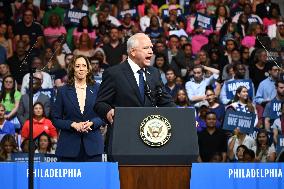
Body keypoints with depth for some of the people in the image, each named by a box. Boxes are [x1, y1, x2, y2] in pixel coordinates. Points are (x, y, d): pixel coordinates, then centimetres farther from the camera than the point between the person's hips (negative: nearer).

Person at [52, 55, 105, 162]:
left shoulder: (96, 89, 10)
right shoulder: (63, 91, 8)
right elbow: (55, 119, 6)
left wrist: (91, 123, -9)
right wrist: (73, 124, -10)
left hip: (92, 144, 0)